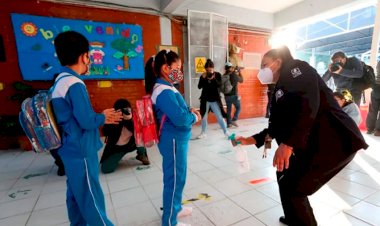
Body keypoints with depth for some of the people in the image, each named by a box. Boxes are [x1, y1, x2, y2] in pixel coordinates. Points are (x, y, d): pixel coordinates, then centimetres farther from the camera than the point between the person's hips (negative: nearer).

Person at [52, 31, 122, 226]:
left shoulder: (60, 81, 9)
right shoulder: (74, 84, -21)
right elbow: (87, 122, -23)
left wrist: (102, 117, 10)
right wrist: (103, 117, -4)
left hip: (71, 150, 9)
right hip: (81, 151, -9)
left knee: (76, 195, 21)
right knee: (91, 199, 5)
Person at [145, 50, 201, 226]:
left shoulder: (165, 88, 10)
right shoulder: (164, 91, -23)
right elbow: (179, 118, -29)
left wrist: (189, 111, 1)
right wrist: (195, 117, -10)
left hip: (176, 139, 10)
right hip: (174, 140, -10)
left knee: (176, 177, 23)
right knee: (175, 179, 5)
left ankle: (175, 208, 45)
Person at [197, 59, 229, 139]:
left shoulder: (218, 75, -2)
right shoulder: (203, 76, 1)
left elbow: (219, 85, -14)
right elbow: (199, 87, -8)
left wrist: (213, 79, -28)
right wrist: (203, 78, -19)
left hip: (215, 100, -2)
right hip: (205, 100, 2)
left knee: (219, 117, 0)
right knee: (204, 117, 10)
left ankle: (226, 132, 13)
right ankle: (203, 133, 23)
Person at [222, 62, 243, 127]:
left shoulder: (224, 76, 0)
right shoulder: (234, 75, -12)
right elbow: (241, 80, 5)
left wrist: (235, 72, 21)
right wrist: (239, 72, 14)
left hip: (226, 95, 5)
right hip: (234, 95, -5)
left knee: (228, 109, 12)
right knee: (238, 108, 13)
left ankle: (228, 123, 15)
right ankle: (234, 120, 2)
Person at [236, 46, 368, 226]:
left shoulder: (296, 68, -7)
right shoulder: (279, 92, 17)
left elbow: (309, 102, -26)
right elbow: (277, 127, 18)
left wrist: (288, 144, -31)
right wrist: (251, 140, 16)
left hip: (334, 140, -9)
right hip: (310, 143, 9)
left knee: (290, 186, -4)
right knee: (285, 176, 17)